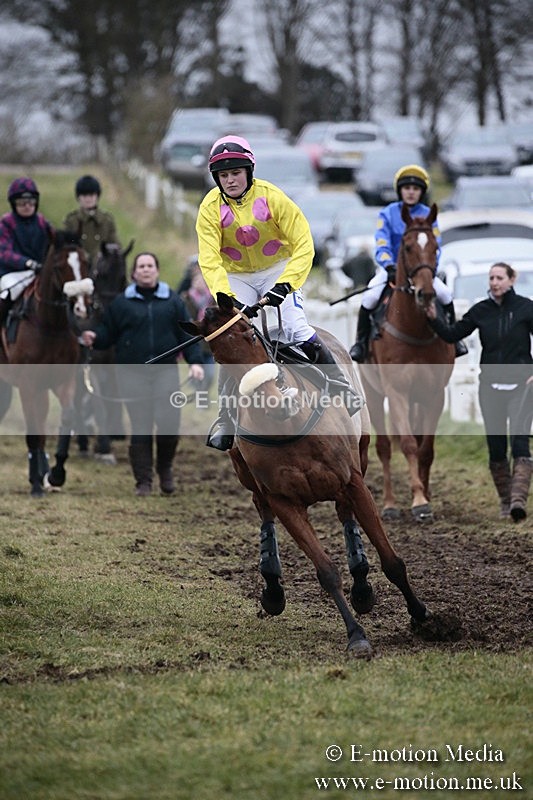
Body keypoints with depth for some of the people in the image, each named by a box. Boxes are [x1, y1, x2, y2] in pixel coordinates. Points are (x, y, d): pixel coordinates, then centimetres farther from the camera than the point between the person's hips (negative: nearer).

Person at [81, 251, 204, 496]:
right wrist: (94, 339, -14)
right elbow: (108, 333, 7)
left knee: (169, 422, -12)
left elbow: (187, 334, 8)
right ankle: (143, 481, 7)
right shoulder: (121, 303, 8)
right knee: (140, 428, -1)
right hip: (133, 373, 0)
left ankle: (165, 468, 13)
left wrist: (195, 361, -3)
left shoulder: (172, 301, 10)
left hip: (165, 371, 0)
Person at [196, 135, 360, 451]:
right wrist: (225, 297, -36)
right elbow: (209, 260, -21)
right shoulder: (211, 208, -15)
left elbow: (304, 245, -20)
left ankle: (342, 390, -5)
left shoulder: (272, 197, -20)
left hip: (277, 270, -2)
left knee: (297, 330, -21)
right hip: (235, 276, 2)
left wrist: (285, 284, -32)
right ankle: (226, 421, 4)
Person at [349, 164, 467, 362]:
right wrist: (389, 267, -28)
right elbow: (381, 246, -10)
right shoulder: (388, 214, -2)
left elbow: (435, 247, -2)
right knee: (370, 296, -25)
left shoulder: (428, 215, 3)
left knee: (445, 294, -19)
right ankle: (361, 341, -10)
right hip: (391, 269, -1)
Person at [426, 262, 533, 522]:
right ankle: (505, 500, 19)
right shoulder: (481, 311, 5)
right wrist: (433, 319, -8)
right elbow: (452, 334, 7)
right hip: (490, 386, 4)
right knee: (496, 447, 6)